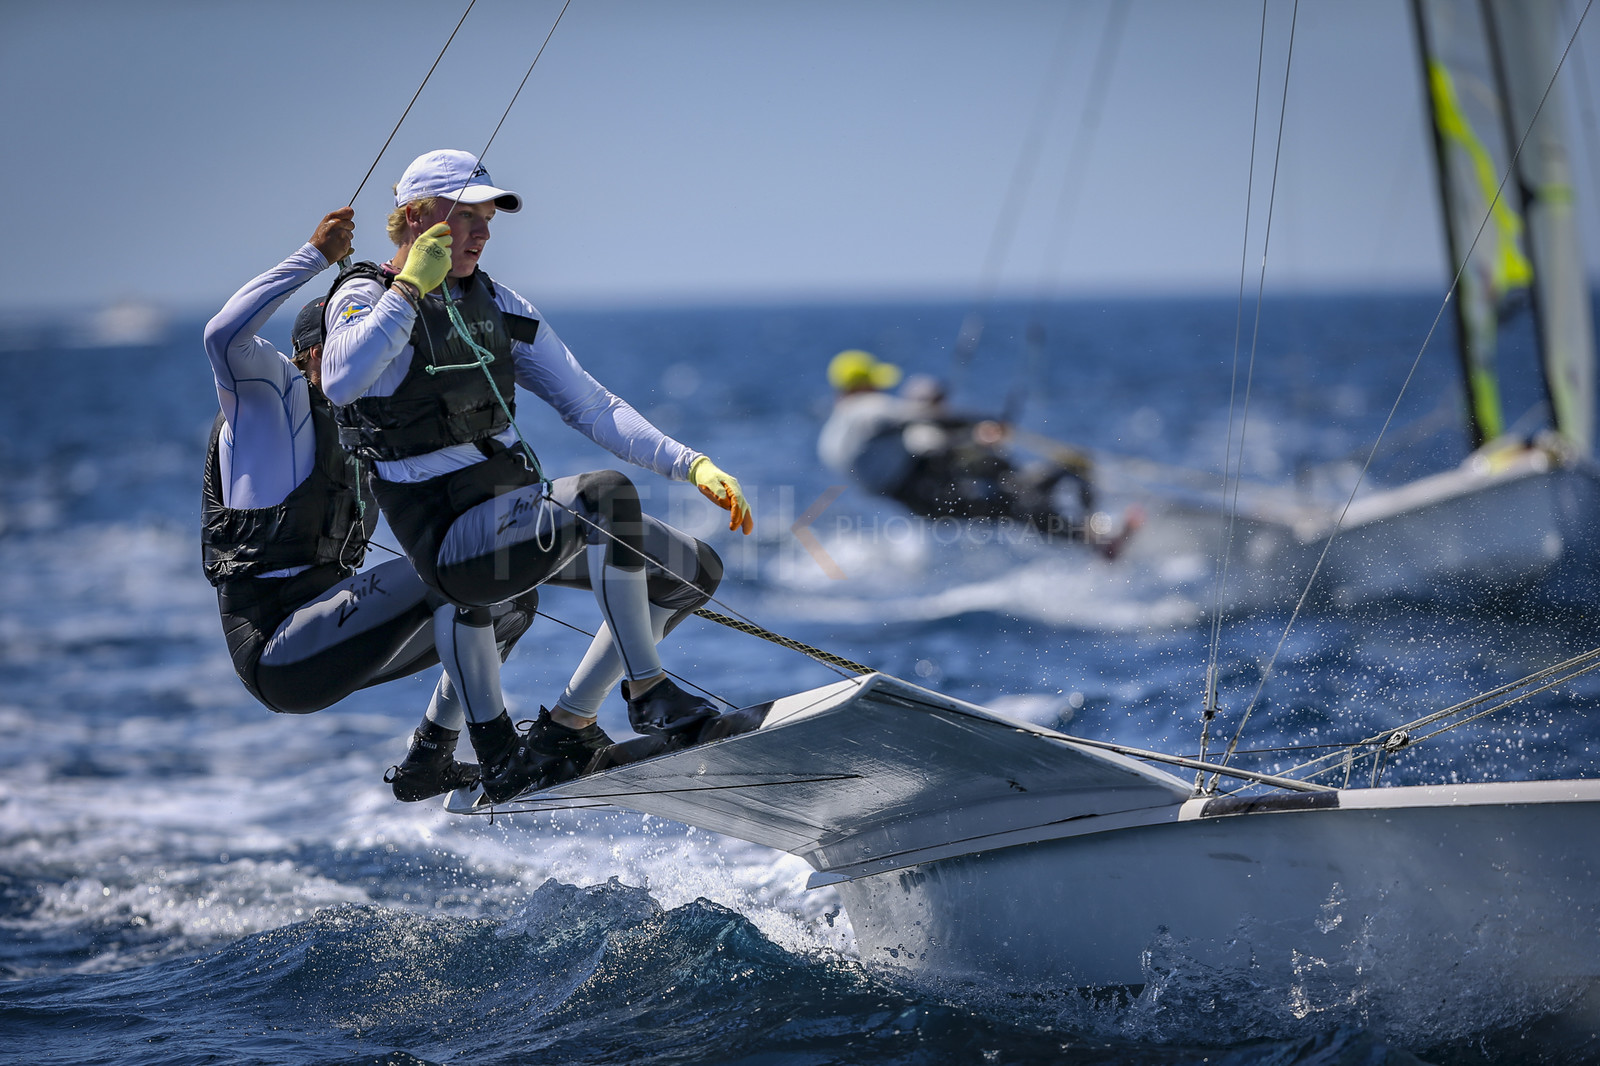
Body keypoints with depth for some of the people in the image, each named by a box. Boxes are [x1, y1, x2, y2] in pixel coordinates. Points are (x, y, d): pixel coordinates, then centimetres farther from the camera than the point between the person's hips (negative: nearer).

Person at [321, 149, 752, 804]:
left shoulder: (498, 309, 14)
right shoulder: (365, 296, -6)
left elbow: (591, 406, 13)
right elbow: (340, 383, -30)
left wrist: (692, 466, 2)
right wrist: (411, 286, -23)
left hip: (521, 511, 8)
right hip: (447, 532, -8)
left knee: (693, 569, 3)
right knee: (605, 496, -32)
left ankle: (566, 728, 8)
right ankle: (648, 693, -23)